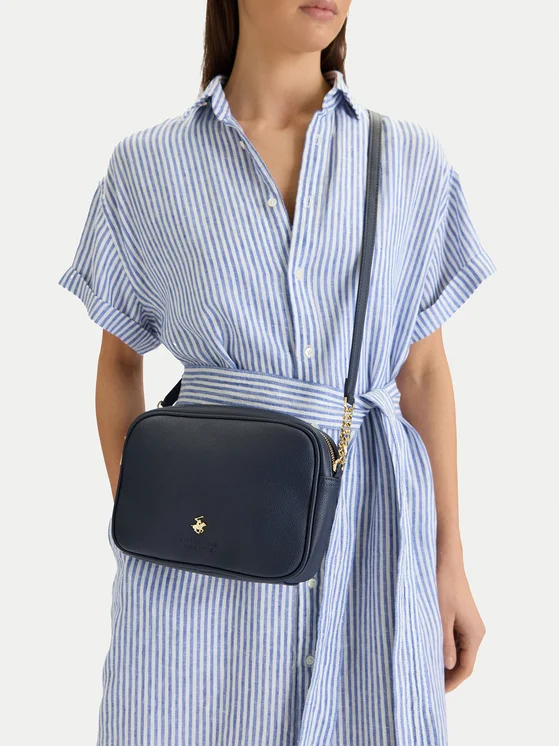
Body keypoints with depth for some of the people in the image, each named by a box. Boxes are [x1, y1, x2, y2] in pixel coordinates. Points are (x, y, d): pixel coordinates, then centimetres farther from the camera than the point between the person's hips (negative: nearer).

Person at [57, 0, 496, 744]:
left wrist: (450, 562, 4)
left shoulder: (413, 159, 5)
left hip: (369, 537, 2)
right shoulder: (147, 166, 2)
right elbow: (119, 362, 9)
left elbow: (424, 370, 6)